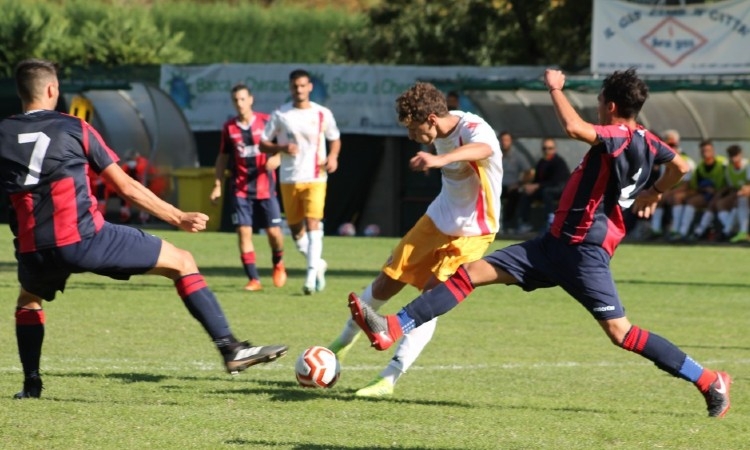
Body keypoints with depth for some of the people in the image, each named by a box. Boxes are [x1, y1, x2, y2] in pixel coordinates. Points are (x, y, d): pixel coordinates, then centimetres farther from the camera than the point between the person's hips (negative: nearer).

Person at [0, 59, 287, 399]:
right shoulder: (74, 129, 4)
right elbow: (126, 186, 4)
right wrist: (178, 218, 11)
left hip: (34, 251, 3)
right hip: (84, 239, -3)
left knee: (28, 299, 39)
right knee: (182, 262, 8)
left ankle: (31, 383, 27)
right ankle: (231, 349, 0)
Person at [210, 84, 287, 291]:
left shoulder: (266, 121, -1)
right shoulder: (229, 127, 6)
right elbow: (222, 157, 14)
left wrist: (276, 159, -19)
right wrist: (217, 186, 9)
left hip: (264, 186, -2)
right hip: (240, 187, 2)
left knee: (273, 230, -3)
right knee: (243, 231, -7)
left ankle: (278, 263, 29)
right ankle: (254, 279, -2)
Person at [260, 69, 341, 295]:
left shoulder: (323, 114, 2)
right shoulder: (280, 115, 2)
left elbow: (335, 139, 16)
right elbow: (263, 144, 5)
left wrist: (333, 156, -4)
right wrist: (282, 148, -15)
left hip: (315, 178, -2)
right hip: (289, 179, 2)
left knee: (312, 223, -19)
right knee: (296, 229, 8)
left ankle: (311, 276, -22)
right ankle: (318, 263, 33)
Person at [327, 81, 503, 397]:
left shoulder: (474, 129, -29)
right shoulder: (443, 130, -5)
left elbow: (483, 148, -56)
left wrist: (440, 159, -73)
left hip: (471, 233, -7)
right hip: (437, 219, 7)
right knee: (385, 285, 11)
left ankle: (389, 378, -9)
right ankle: (345, 340, 36)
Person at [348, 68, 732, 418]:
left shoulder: (619, 138, -18)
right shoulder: (645, 141, 9)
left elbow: (574, 127, -35)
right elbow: (681, 166, 21)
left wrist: (555, 89, -18)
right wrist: (653, 193, 39)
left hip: (583, 253, -10)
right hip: (557, 244, 10)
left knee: (621, 333, -10)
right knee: (470, 273, 1)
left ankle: (710, 381, 2)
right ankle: (390, 329, -4)